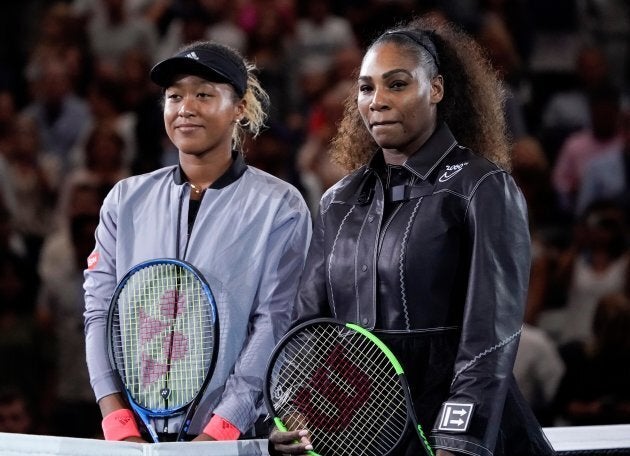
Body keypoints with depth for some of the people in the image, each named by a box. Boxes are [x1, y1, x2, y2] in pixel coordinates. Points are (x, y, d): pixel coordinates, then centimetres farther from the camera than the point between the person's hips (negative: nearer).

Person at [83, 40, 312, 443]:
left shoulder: (279, 206, -2)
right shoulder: (127, 200, 8)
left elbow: (273, 324, -9)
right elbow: (101, 310, 3)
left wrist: (217, 433, -18)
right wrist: (121, 427, -10)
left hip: (237, 438, -3)